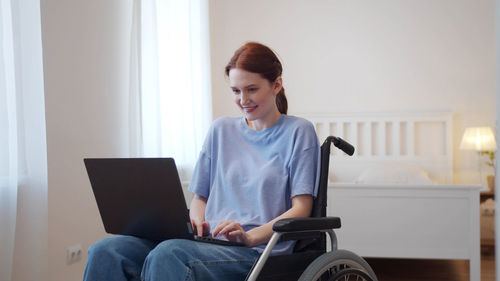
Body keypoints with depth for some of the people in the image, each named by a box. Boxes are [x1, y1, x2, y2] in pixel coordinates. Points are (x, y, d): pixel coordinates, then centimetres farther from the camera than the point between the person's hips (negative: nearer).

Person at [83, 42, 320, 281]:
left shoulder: (298, 131, 6)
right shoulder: (221, 129, 21)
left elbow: (301, 208, -1)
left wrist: (250, 237, -16)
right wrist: (198, 223, -2)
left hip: (259, 250, -5)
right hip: (209, 241, 5)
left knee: (167, 254, -37)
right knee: (106, 251, -21)